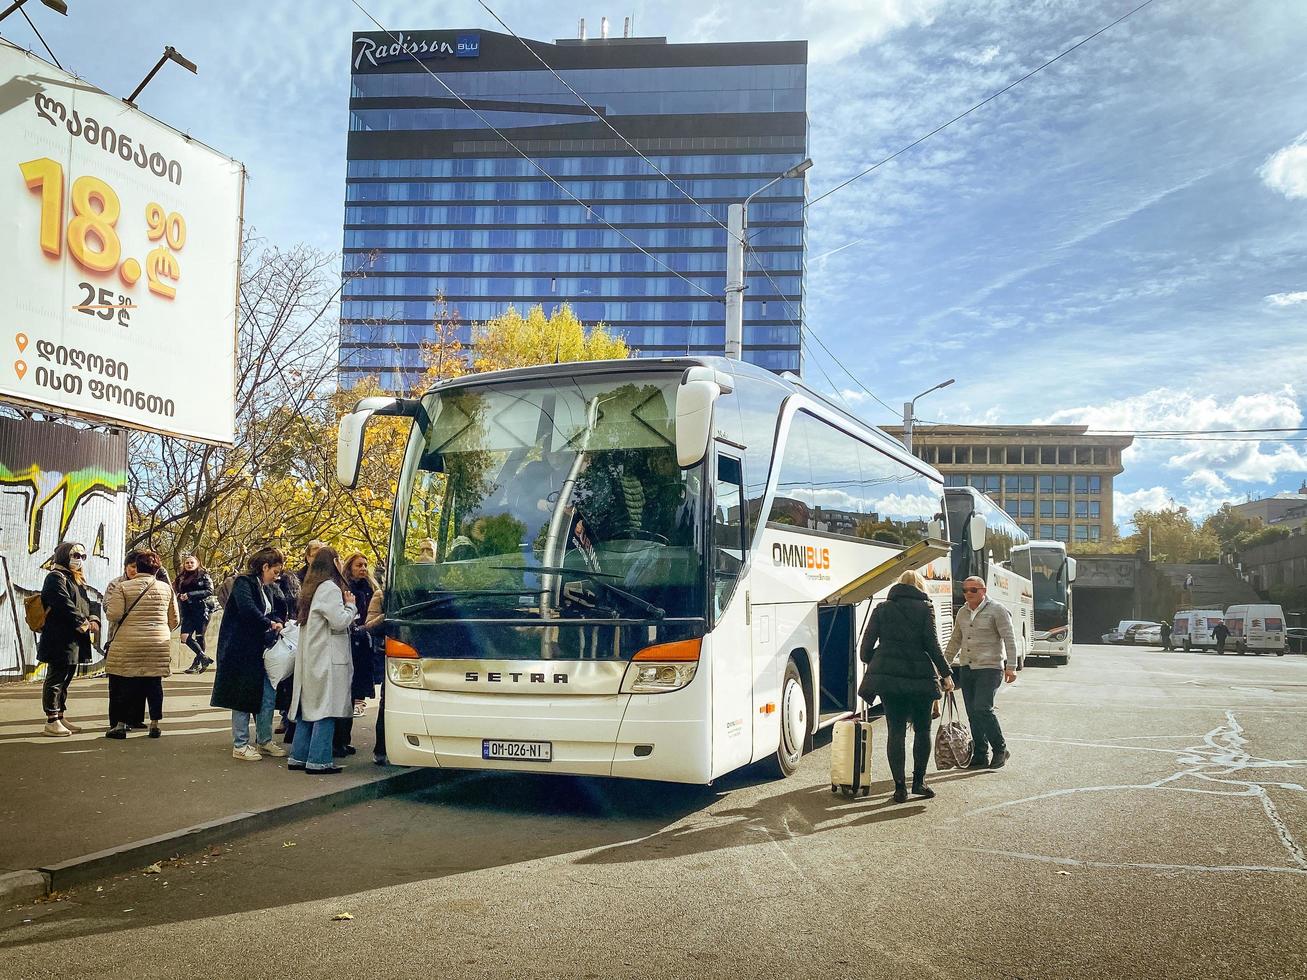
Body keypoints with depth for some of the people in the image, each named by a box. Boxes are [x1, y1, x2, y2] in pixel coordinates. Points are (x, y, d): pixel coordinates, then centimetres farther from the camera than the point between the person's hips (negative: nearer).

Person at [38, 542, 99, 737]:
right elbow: (65, 605, -19)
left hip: (73, 640, 9)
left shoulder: (78, 580, 20)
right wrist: (85, 624, -15)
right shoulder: (56, 578, -9)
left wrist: (93, 621, -1)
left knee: (65, 678, 13)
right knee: (56, 678, -6)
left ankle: (60, 717, 21)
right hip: (59, 639, -9)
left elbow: (85, 604, 19)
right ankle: (51, 722, -3)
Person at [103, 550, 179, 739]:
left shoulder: (122, 587, -3)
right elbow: (174, 619, 10)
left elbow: (113, 615, -8)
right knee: (154, 683, 8)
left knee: (125, 683, 6)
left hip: (128, 643, -2)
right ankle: (155, 724, 12)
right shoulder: (166, 588, 6)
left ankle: (120, 725, 9)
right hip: (159, 644, 2)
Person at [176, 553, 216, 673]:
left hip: (202, 610, -5)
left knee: (199, 637, -5)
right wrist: (180, 596, -3)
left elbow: (210, 591, -9)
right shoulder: (181, 578, 18)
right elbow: (177, 592, 22)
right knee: (185, 637, -9)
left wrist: (190, 595, -14)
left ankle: (197, 664, 2)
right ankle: (205, 658, -1)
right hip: (187, 612, 5)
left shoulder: (204, 576, 3)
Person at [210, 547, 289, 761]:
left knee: (267, 695, 9)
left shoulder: (265, 589, 16)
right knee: (243, 697, -1)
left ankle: (264, 741, 20)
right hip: (242, 651, -9)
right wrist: (270, 624, -16)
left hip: (260, 651, 9)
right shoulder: (244, 582, -12)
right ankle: (240, 745, 7)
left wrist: (278, 624, -2)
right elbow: (247, 609, -27)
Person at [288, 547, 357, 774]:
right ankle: (319, 760, -4)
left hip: (309, 657, 9)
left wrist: (349, 608, 15)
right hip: (327, 659, -9)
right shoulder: (330, 588, -13)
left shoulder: (311, 588, 16)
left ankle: (298, 757, 16)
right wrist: (351, 605, -1)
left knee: (308, 706, 13)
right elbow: (339, 621, -17)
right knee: (326, 709, -5)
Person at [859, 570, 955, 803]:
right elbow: (932, 644, -4)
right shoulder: (924, 608, 1)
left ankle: (900, 787, 3)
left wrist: (871, 665, 23)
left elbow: (867, 644, 5)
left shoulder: (882, 609, 8)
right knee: (922, 729, 14)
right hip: (919, 677, -2)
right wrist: (945, 674, 3)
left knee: (896, 731, 5)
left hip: (887, 677, 2)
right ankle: (919, 782, 17)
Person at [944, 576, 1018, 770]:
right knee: (973, 714, 5)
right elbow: (955, 641, 23)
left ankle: (1000, 750, 1)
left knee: (982, 709, -16)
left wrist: (1011, 666, -17)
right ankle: (980, 756, 12)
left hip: (989, 668, -6)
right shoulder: (962, 613, 14)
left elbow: (1009, 639, -9)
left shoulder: (997, 610, -5)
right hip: (966, 669, 7)